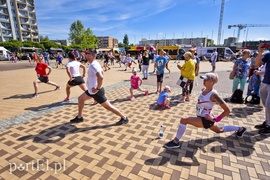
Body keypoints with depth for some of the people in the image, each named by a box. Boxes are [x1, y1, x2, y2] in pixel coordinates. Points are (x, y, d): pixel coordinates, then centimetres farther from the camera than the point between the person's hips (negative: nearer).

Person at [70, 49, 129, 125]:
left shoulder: (93, 65, -24)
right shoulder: (95, 63, 7)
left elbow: (101, 77, -41)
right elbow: (101, 72, 23)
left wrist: (97, 89, -28)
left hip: (96, 92, -10)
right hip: (92, 90, 10)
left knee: (108, 106, -2)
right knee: (80, 99, 21)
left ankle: (124, 118, 10)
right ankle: (79, 117, 35)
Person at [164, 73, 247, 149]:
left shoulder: (213, 95, -25)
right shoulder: (204, 90, -3)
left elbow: (227, 110, -21)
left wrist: (216, 119, -19)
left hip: (206, 120, -9)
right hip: (201, 117, 9)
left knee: (184, 120, -22)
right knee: (219, 130, 34)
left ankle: (175, 142, -11)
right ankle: (240, 129, 54)